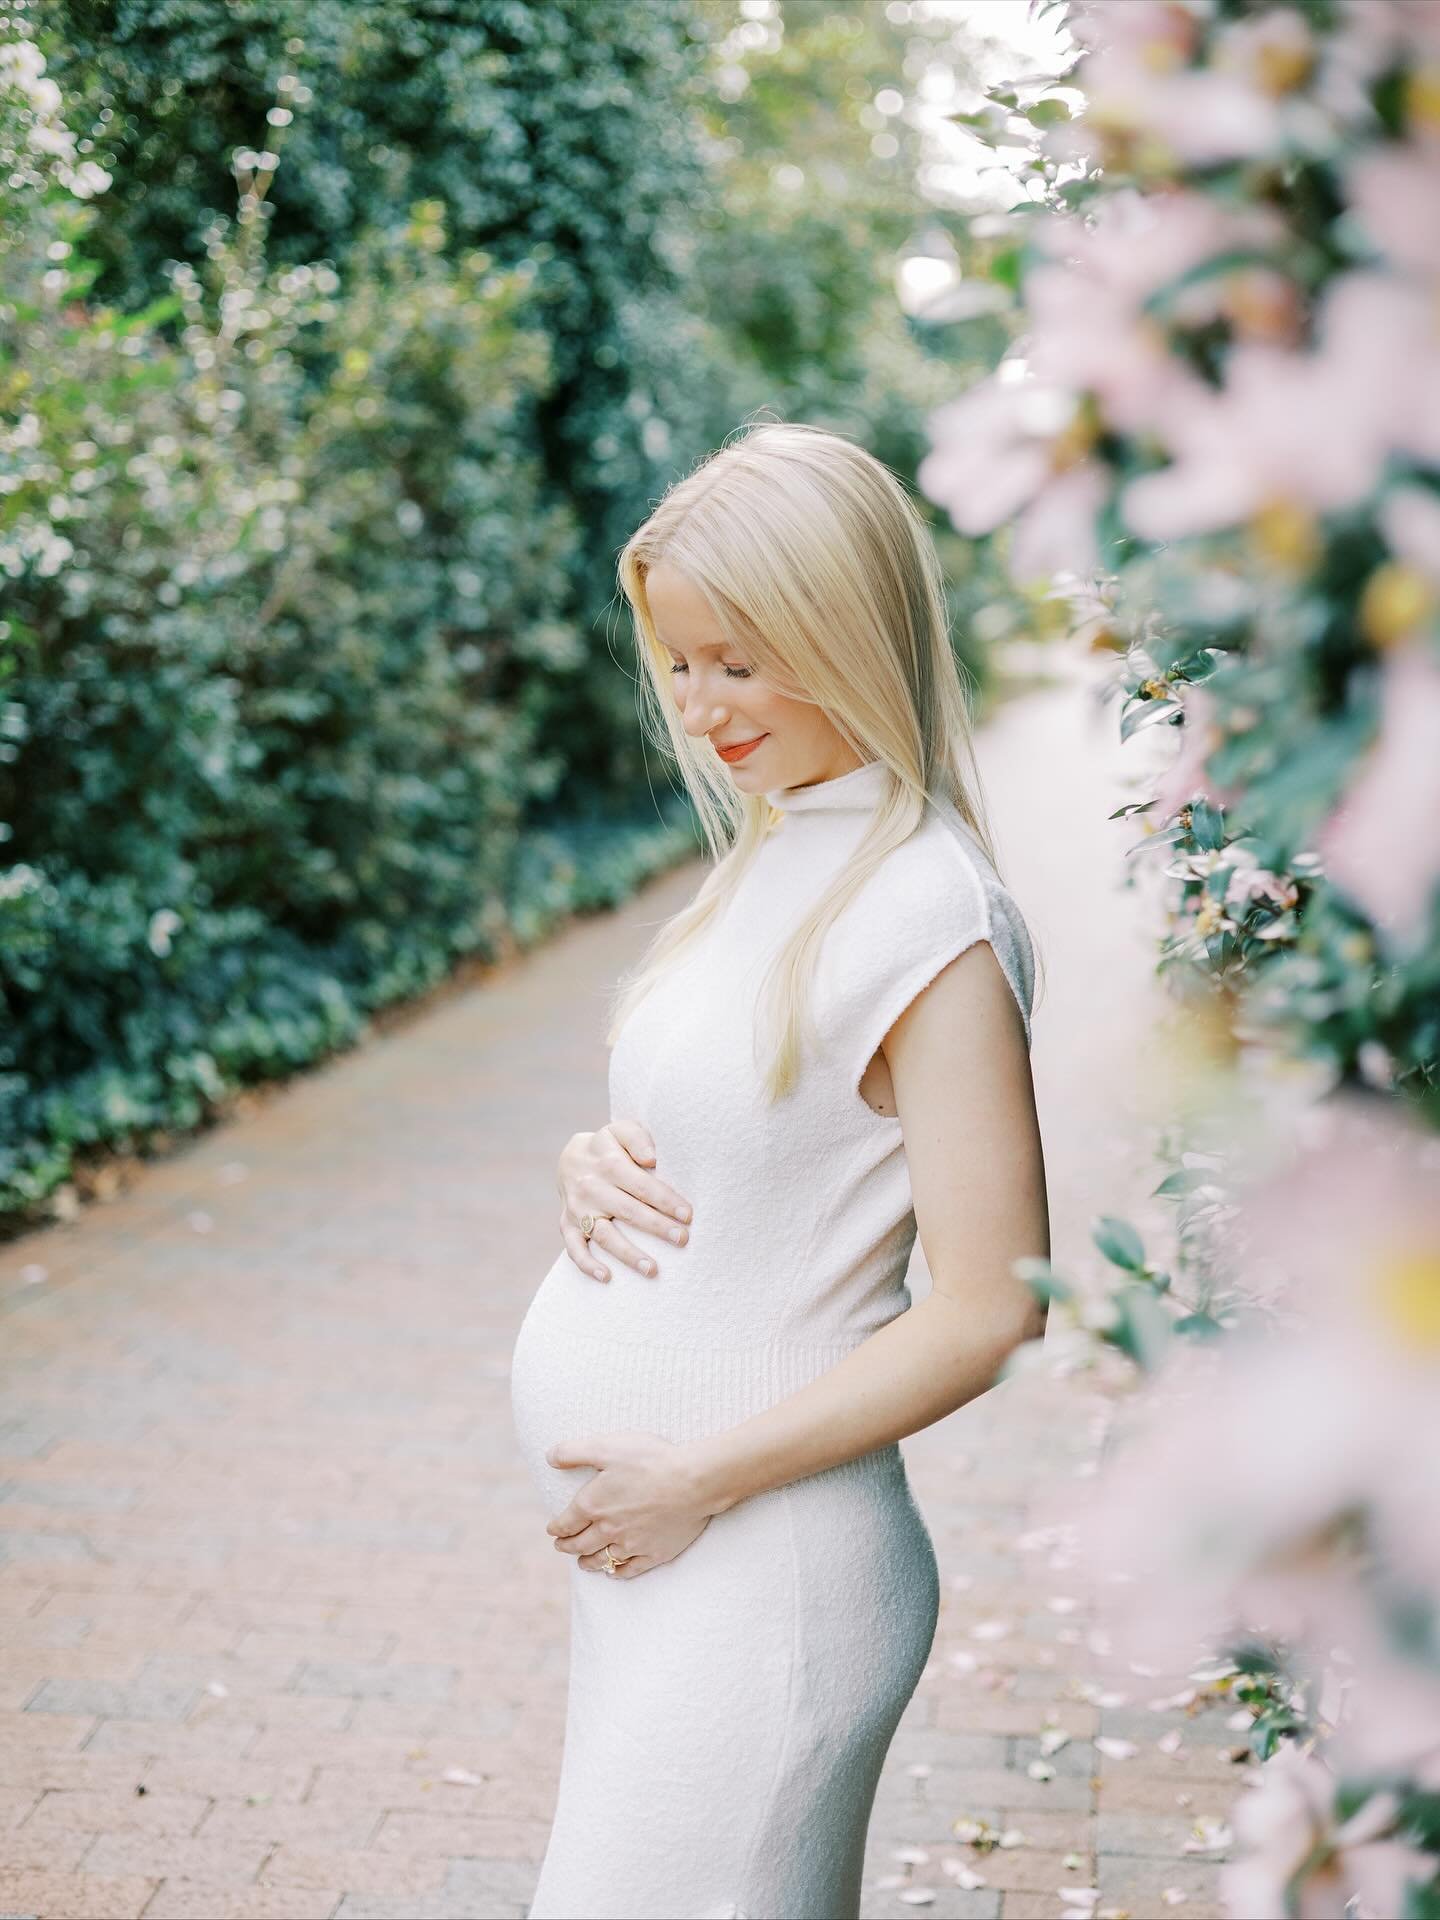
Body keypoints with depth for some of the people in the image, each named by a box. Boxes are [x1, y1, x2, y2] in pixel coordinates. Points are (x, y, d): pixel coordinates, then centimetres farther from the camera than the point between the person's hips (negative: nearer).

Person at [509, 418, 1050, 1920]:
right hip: (634, 1537, 8)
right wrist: (592, 1166, -3)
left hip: (753, 1558, -8)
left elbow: (987, 1312, -18)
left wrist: (700, 1476, -16)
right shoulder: (769, 856, 8)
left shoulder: (928, 918, -17)